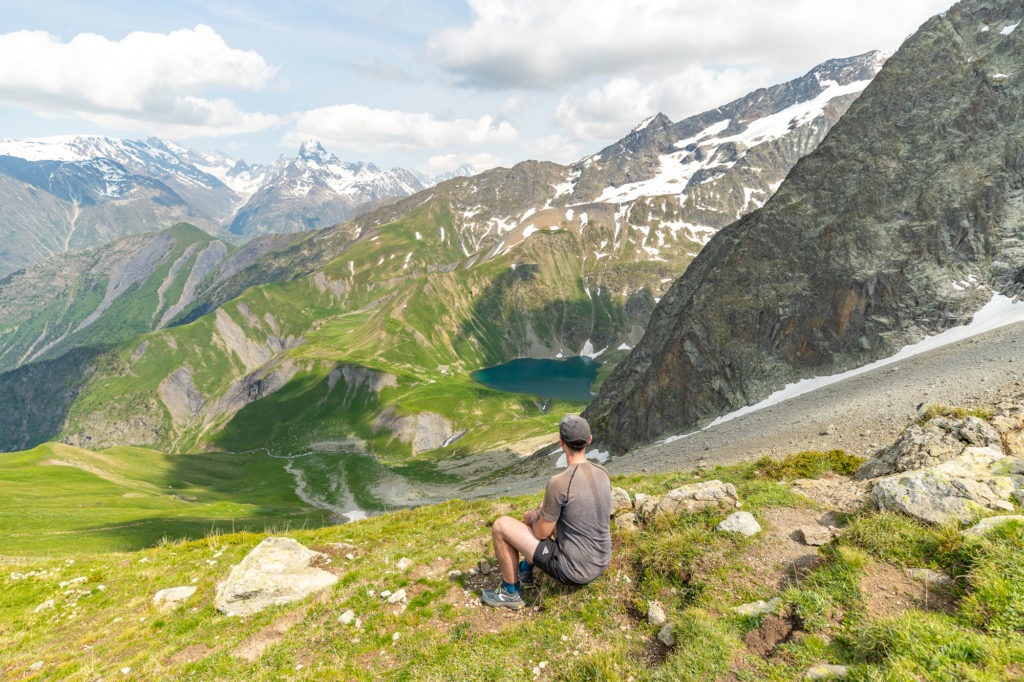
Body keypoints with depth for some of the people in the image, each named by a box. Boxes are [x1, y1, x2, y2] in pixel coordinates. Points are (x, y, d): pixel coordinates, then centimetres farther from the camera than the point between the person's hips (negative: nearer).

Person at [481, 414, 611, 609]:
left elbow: (542, 533, -14)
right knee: (543, 509, 27)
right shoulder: (602, 472, -3)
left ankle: (511, 592, 18)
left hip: (573, 571, -7)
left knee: (500, 525, 0)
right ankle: (526, 568, 40)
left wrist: (534, 517, 9)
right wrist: (542, 512, 16)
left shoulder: (558, 483, -26)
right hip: (602, 563, 8)